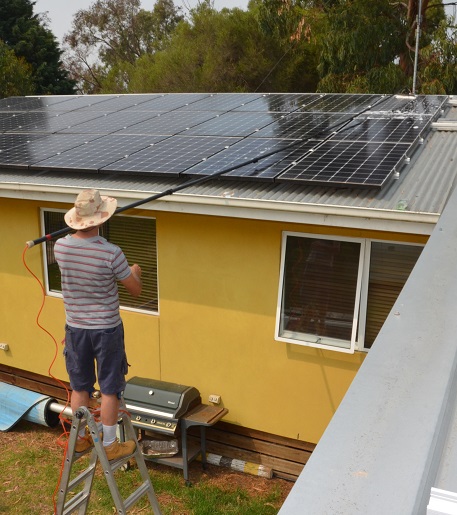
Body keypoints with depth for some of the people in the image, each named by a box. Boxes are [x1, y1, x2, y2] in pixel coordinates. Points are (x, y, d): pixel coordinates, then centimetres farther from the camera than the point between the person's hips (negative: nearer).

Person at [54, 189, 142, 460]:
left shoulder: (60, 246, -9)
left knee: (80, 386, 18)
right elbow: (136, 290, -9)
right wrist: (135, 272, 12)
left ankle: (81, 438, 34)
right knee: (109, 389, 9)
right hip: (106, 329, -4)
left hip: (75, 328, 4)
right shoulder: (111, 253, -22)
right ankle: (110, 445, 20)